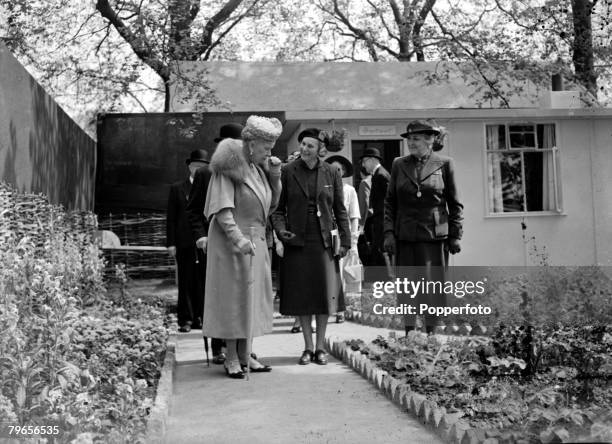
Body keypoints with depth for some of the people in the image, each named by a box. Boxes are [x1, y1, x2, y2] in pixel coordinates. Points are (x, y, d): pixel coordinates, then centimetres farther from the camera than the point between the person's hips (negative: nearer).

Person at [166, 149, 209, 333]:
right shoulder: (177, 188, 7)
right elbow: (171, 218, 5)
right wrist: (171, 243, -2)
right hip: (185, 243, -1)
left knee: (204, 282, 3)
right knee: (186, 282, 3)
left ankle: (200, 317, 13)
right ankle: (186, 319, 9)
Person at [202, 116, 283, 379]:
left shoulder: (259, 167, 12)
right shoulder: (229, 166, -12)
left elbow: (272, 204, 15)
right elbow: (222, 208, -18)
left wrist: (275, 176, 2)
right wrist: (237, 237, -27)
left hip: (256, 241, 8)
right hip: (233, 241, -8)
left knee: (252, 296, 10)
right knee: (233, 295, -2)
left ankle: (245, 355, 19)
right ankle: (231, 358, 7)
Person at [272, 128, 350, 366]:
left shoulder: (331, 173, 3)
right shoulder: (287, 172, 0)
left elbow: (340, 210, 6)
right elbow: (278, 208, 4)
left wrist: (345, 240, 0)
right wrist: (280, 229, -13)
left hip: (323, 241, 1)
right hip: (296, 240, 0)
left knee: (325, 292, 4)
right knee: (301, 295, 3)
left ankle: (320, 346, 15)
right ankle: (308, 347, 15)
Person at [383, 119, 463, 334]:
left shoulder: (444, 164, 3)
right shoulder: (399, 165, 9)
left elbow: (455, 204, 5)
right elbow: (390, 202, 11)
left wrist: (455, 236, 1)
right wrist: (388, 232, 2)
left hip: (434, 236, -2)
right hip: (404, 237, 2)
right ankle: (409, 333, 15)